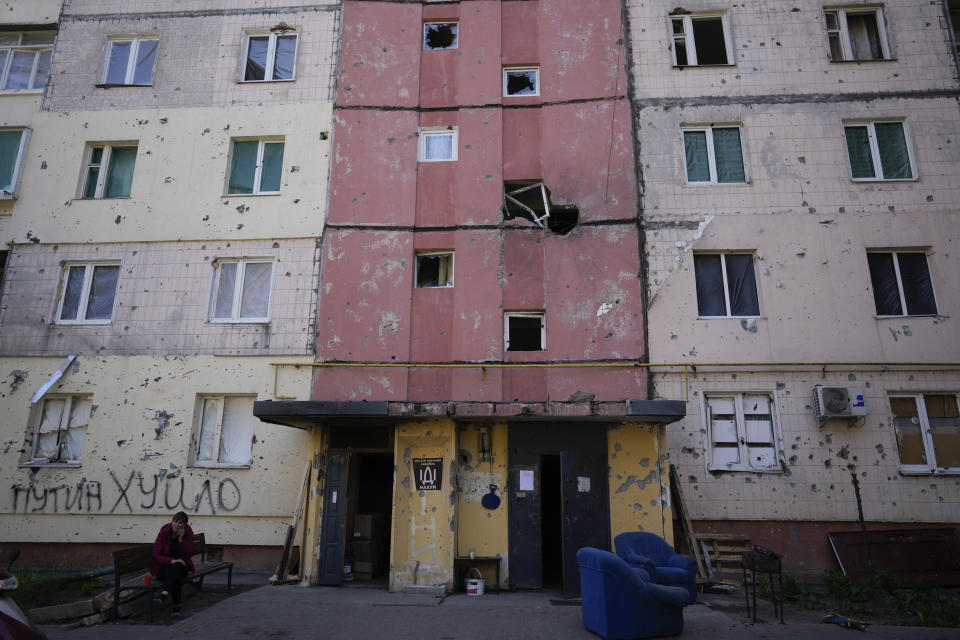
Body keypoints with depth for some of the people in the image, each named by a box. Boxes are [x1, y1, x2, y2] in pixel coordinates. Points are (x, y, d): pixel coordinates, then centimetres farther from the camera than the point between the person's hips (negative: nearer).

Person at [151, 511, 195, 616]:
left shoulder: (188, 532, -4)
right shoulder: (164, 532, -10)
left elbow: (190, 553, -9)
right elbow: (156, 556, -12)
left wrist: (181, 539, -22)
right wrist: (171, 561, -29)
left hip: (181, 565, 1)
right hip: (163, 566, -1)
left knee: (176, 567, -36)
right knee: (176, 577, -34)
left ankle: (165, 593, -51)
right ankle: (176, 606, -35)